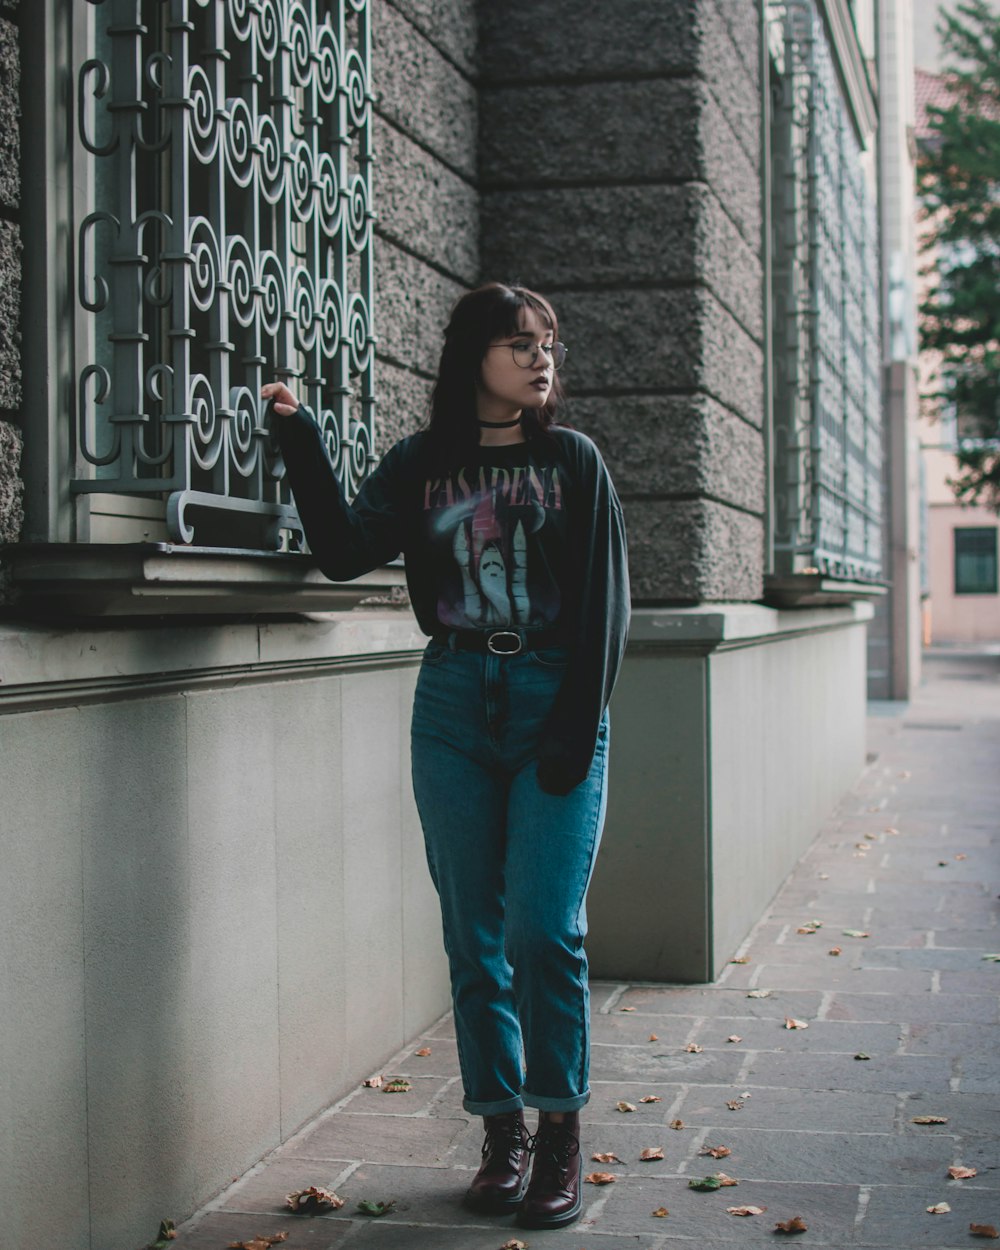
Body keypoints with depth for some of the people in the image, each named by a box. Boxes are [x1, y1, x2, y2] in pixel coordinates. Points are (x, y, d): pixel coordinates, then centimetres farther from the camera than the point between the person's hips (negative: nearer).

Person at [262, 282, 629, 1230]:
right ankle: (501, 1132, 15)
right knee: (474, 935, 4)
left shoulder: (573, 460, 5)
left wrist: (578, 724, -7)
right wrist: (301, 440, -12)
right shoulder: (421, 466, 9)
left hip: (556, 701, -2)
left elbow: (605, 601, 2)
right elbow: (346, 551, -5)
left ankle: (559, 1132, 6)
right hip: (454, 708, 2)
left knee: (543, 928, -9)